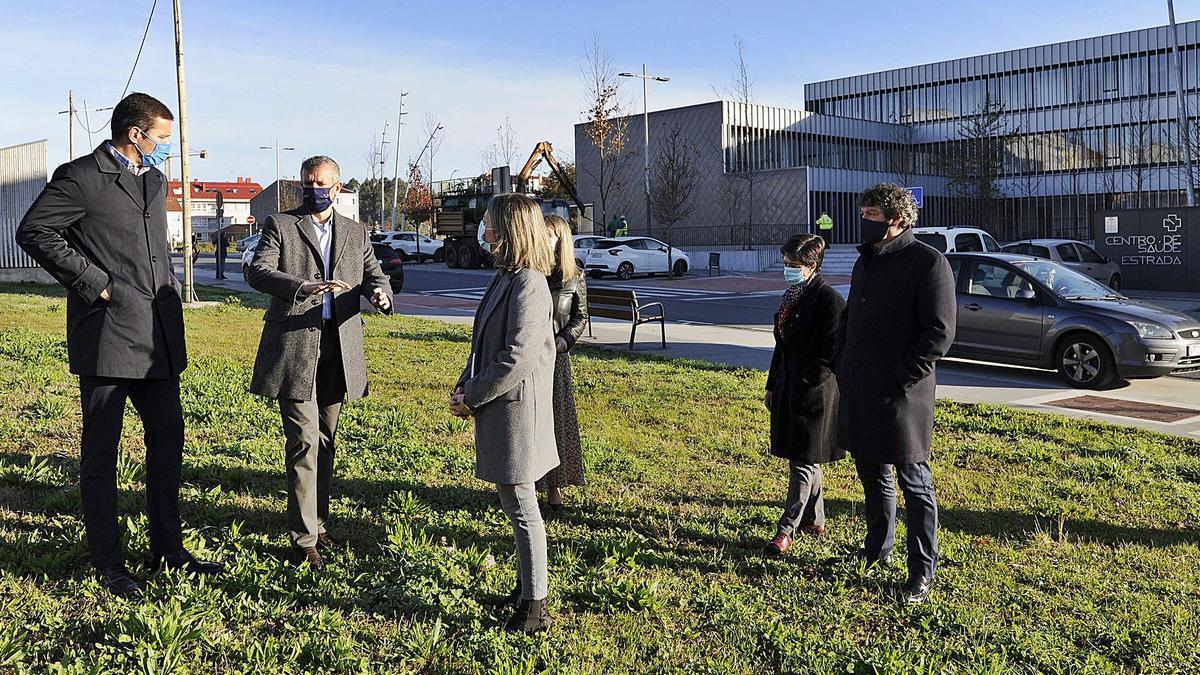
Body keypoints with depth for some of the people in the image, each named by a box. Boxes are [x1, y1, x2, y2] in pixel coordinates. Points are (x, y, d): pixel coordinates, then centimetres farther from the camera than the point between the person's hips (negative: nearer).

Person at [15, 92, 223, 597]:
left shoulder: (155, 181, 17)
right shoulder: (81, 178, -7)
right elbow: (34, 232, -13)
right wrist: (96, 285, -15)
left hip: (158, 336, 8)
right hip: (106, 335, -8)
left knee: (168, 440, 11)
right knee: (101, 452, 3)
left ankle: (168, 549, 24)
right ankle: (109, 565, 12)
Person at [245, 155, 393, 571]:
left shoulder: (356, 232, 16)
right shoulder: (280, 225, 4)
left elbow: (375, 274, 13)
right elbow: (256, 272, -9)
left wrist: (379, 292, -13)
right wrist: (305, 286, -27)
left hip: (338, 348, 4)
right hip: (293, 347, -4)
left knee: (325, 442, 13)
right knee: (304, 441, -8)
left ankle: (317, 523, 27)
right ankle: (303, 539, -1)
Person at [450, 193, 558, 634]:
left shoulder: (527, 284, -19)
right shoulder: (504, 278, 11)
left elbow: (517, 359, -23)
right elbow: (485, 345, 16)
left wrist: (472, 398, -14)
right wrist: (464, 386, 3)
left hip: (516, 408, -9)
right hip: (498, 410, 10)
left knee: (521, 507, 0)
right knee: (514, 503, 19)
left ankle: (534, 607, 12)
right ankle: (525, 586, 34)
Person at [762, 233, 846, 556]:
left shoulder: (829, 300, -14)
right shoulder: (791, 297, 13)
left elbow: (832, 351, -17)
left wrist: (807, 384, -18)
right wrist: (772, 384, 16)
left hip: (813, 394, -9)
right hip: (789, 392, 9)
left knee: (804, 462, -3)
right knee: (802, 459, 17)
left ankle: (787, 530, 0)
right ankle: (815, 520, 30)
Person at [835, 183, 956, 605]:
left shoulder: (928, 263, -11)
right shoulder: (865, 262, 14)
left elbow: (940, 332, -15)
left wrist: (904, 378, -18)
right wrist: (844, 369, 12)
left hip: (900, 396, -8)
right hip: (858, 393, 8)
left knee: (914, 483, 2)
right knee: (872, 475, 19)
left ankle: (922, 572, 12)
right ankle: (877, 551, 36)